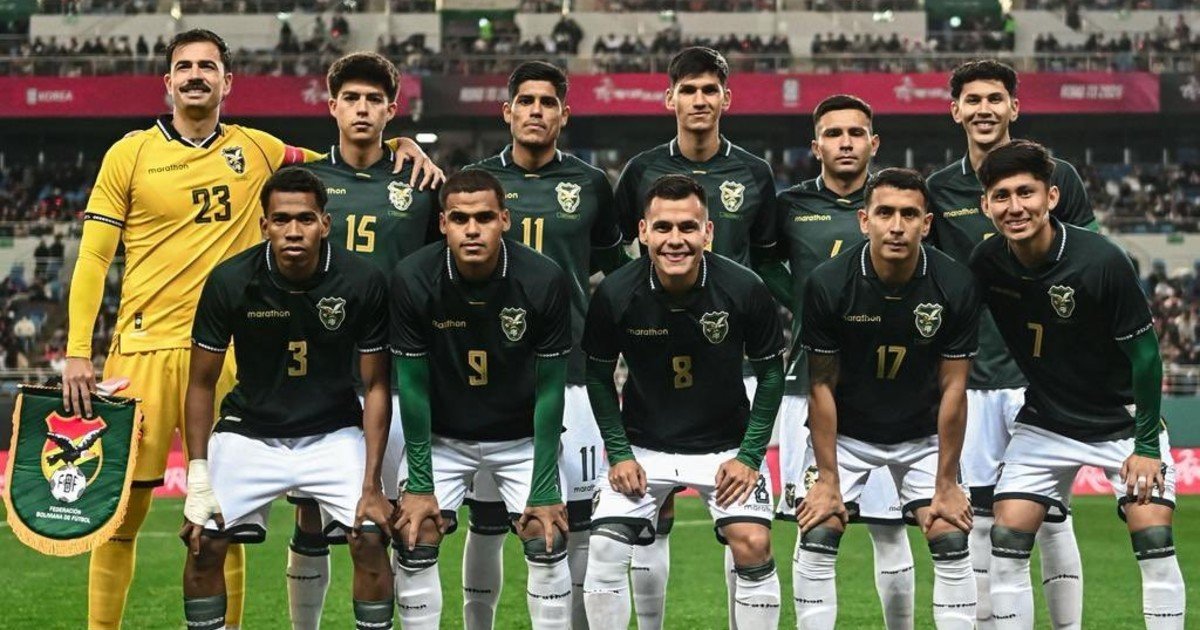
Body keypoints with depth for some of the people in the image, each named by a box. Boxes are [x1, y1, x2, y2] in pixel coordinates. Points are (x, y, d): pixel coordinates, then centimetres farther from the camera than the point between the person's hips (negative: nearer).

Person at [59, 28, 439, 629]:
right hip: (144, 349, -2)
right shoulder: (130, 153, 2)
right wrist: (77, 352, -6)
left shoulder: (256, 150, 8)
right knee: (121, 511, 1)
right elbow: (93, 257, 2)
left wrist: (401, 147, 4)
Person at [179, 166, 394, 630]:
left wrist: (371, 484, -12)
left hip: (333, 432, 0)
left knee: (370, 537, -16)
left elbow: (375, 387, -7)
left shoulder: (362, 283, -17)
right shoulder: (231, 281, -17)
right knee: (204, 542, -11)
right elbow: (202, 384, -5)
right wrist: (198, 478, -11)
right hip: (250, 430, 0)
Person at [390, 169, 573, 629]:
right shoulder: (413, 280, -20)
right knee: (415, 543, -9)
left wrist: (544, 490, -14)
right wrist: (420, 484, -12)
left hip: (522, 436, 0)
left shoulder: (544, 281, -21)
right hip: (442, 436, 0)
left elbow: (549, 391, -13)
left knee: (547, 542, -10)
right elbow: (412, 385, -11)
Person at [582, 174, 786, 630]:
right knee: (605, 549, -9)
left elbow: (771, 372, -3)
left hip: (726, 445, -1)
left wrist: (750, 455, -8)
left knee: (753, 545, -15)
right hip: (643, 446, 1)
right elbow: (599, 375, 1)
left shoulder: (745, 290, -17)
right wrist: (618, 453, -5)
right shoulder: (614, 294, -16)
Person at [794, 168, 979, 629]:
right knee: (817, 538, -10)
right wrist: (827, 479, -13)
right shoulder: (828, 284, -20)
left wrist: (945, 483, -9)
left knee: (951, 542, -8)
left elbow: (953, 389, -11)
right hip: (845, 432, -1)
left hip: (923, 435, 1)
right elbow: (822, 385, -12)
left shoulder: (956, 287, -18)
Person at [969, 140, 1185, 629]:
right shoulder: (984, 264, -12)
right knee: (1007, 540, -5)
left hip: (1122, 420, -3)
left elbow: (1144, 354, -15)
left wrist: (1146, 445, -14)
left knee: (1154, 540, -13)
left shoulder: (1102, 260, -24)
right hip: (1045, 422, 3)